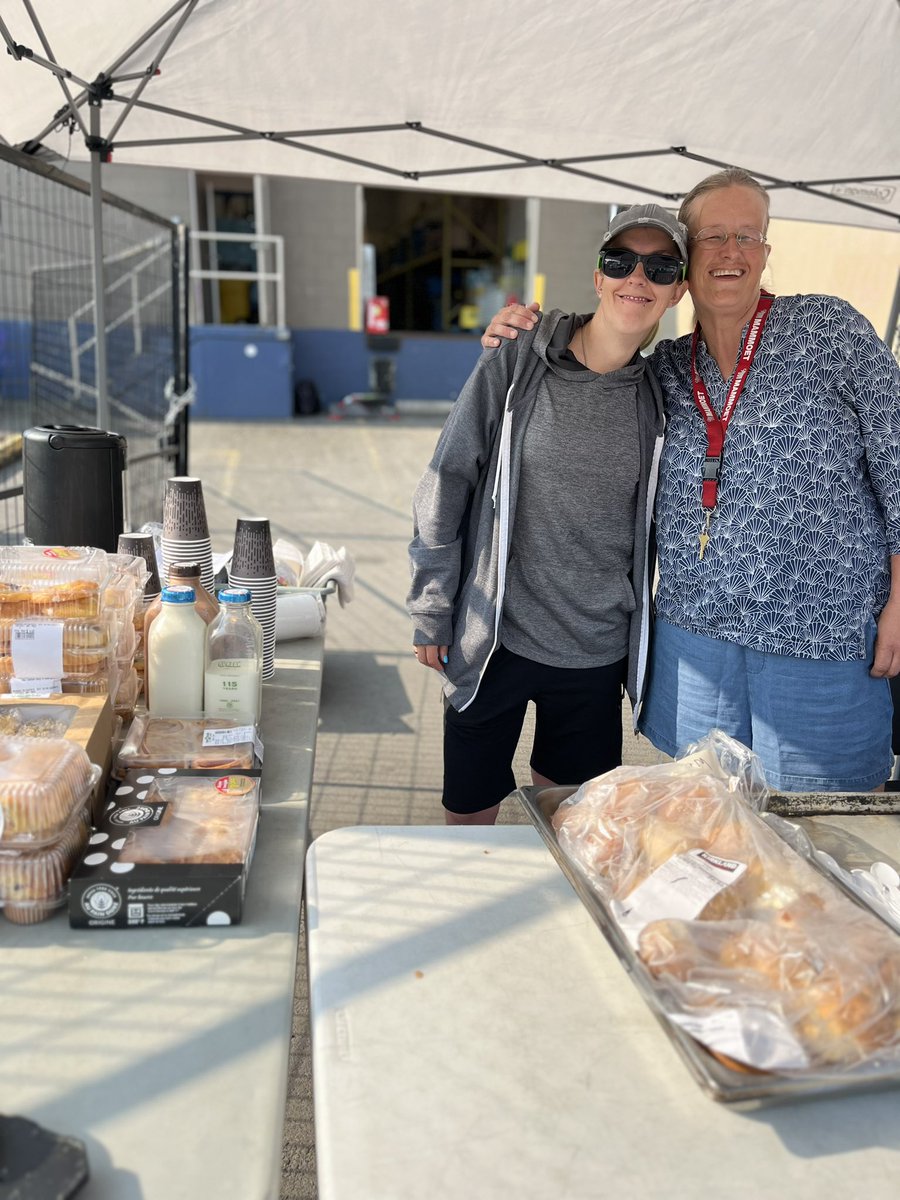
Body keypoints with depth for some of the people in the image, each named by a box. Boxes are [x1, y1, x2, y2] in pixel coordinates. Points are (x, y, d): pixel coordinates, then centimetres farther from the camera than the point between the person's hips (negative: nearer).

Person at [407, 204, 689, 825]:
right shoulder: (515, 364, -7)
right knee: (470, 816, 11)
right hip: (495, 640, -2)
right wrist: (432, 611, -4)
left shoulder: (658, 394, 2)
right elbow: (447, 485, -4)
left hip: (597, 653, 3)